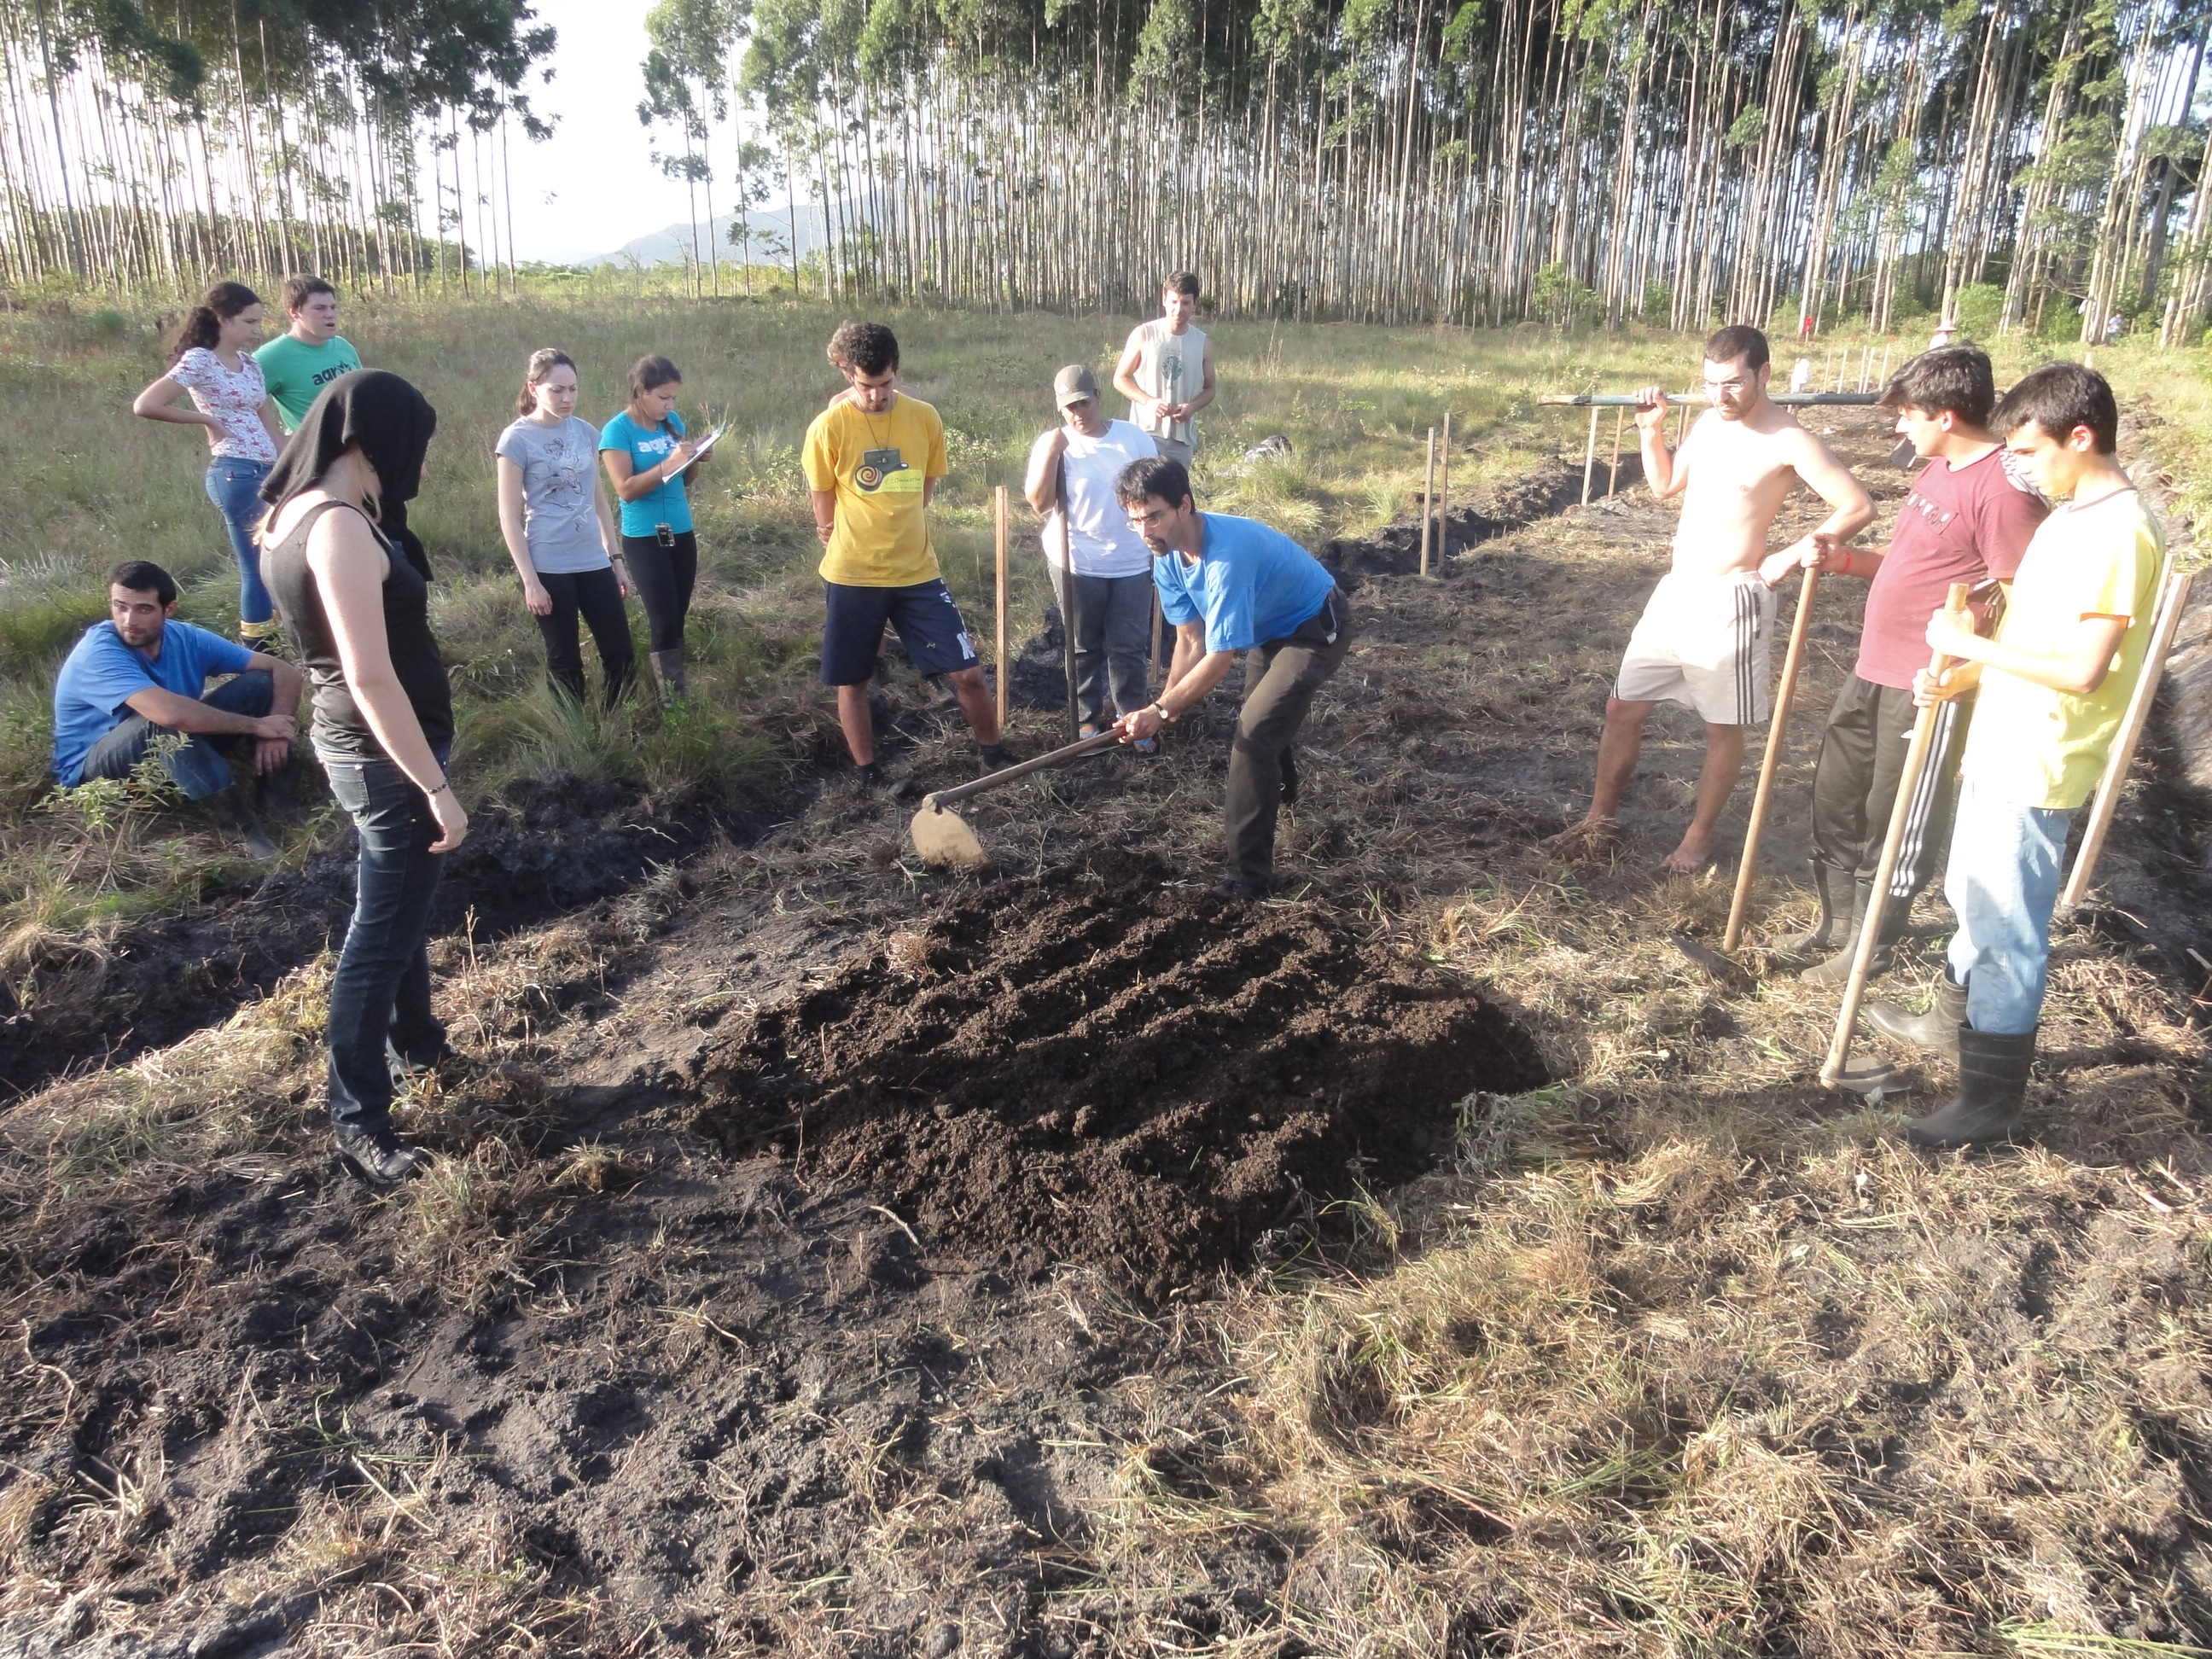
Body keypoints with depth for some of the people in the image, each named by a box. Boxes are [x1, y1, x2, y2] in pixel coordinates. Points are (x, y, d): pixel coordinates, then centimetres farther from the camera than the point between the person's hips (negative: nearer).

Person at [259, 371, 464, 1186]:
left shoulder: (294, 514, 6)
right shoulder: (340, 529, -24)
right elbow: (372, 676, -28)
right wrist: (436, 786, -25)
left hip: (359, 742, 10)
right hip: (387, 755, -10)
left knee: (402, 904, 25)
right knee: (381, 931, 0)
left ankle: (415, 1042, 45)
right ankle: (359, 1118, 13)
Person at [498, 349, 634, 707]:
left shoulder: (585, 431, 7)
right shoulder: (517, 439, -8)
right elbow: (510, 518, -8)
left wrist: (617, 559, 12)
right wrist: (530, 580, -13)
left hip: (594, 561, 5)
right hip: (549, 567, -5)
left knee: (621, 655, 6)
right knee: (564, 662, 5)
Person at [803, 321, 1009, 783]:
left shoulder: (925, 418, -2)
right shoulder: (829, 426, -10)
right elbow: (824, 508, 3)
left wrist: (889, 533, 10)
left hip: (917, 572, 2)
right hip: (851, 577, -1)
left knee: (967, 673, 0)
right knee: (852, 682, 9)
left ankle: (995, 756, 21)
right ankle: (869, 778, 26)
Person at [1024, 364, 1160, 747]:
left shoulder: (1133, 437, 0)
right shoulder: (1051, 443, -5)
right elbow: (1039, 502, -14)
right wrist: (1052, 453, -22)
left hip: (1132, 562, 1)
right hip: (1077, 563, -1)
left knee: (1129, 647, 6)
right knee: (1083, 647, 11)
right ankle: (1087, 718, 26)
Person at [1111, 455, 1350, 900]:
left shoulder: (1228, 555, -40)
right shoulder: (1168, 558, -14)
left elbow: (1219, 658, -38)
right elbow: (1190, 640, -10)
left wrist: (1162, 710, -36)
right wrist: (1167, 705, -23)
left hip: (1317, 629, -9)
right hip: (1270, 627, 9)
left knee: (1254, 737, -21)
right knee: (1259, 719, 30)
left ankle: (1250, 877, -13)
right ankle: (1283, 788, 64)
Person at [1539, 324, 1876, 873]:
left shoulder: (1788, 440, -14)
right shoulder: (1708, 422, 7)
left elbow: (1858, 507, -15)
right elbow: (1665, 485, 21)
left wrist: (1788, 557, -15)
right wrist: (1651, 431, 7)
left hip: (1728, 602, -7)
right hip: (1674, 591, 7)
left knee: (1723, 729, 8)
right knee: (1622, 709, 10)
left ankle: (1699, 837, 23)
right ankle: (1600, 821, 24)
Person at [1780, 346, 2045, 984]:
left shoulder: (2004, 487, -18)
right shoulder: (1937, 470, 10)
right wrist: (1843, 560, 5)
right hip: (1873, 671, 9)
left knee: (1898, 828, 7)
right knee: (1835, 801, 18)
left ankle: (1868, 947, 23)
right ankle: (1837, 922, 35)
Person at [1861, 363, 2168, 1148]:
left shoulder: (2118, 531, -20)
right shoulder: (2071, 515, 10)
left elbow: (2082, 669, -25)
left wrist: (1969, 644, -18)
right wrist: (1959, 678, 1)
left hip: (2036, 767, -10)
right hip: (2001, 747, 10)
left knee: (2007, 928, -1)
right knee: (1974, 898, 25)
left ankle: (1992, 1099, 10)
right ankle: (1956, 1017, 45)